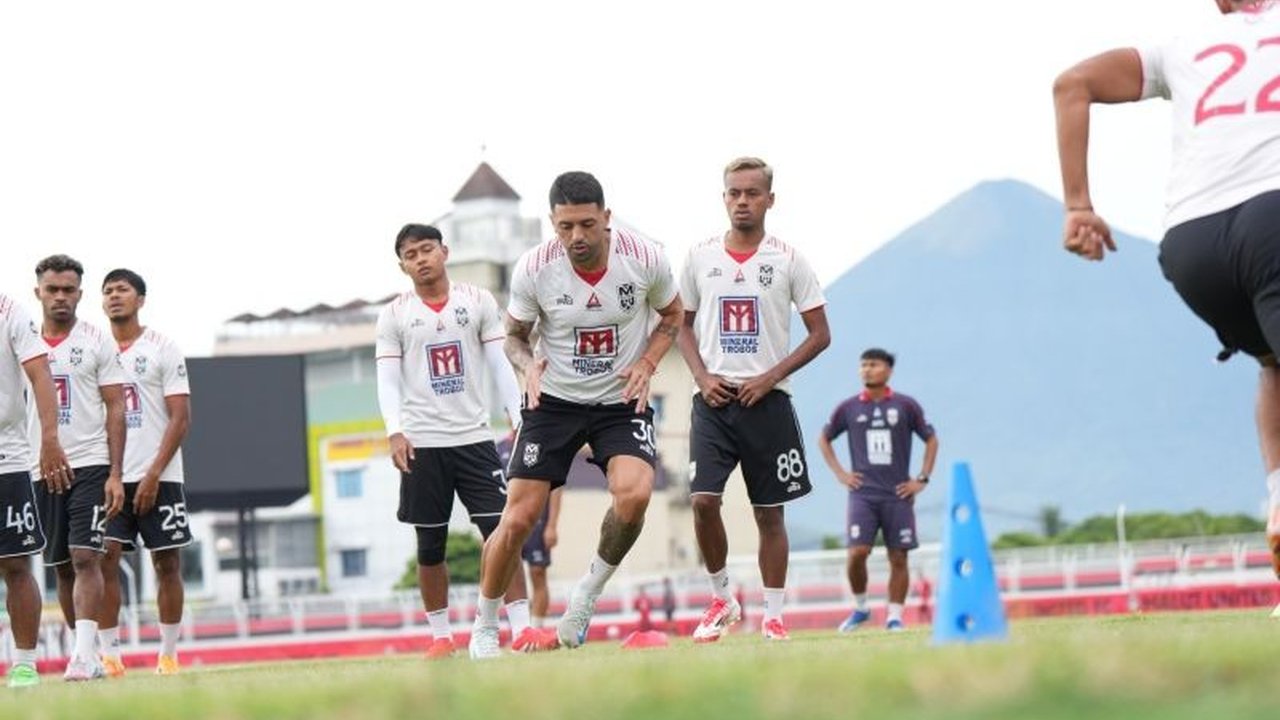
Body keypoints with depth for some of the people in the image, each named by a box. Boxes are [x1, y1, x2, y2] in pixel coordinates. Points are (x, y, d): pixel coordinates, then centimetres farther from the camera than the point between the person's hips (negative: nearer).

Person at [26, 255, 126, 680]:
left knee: (85, 558, -14)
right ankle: (87, 652, 14)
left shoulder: (98, 343, 2)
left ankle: (85, 654, -21)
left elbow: (115, 409, 0)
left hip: (90, 465, -4)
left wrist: (115, 474, -8)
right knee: (62, 566, 7)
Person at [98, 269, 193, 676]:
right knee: (103, 560, -9)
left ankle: (168, 655, 9)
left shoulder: (162, 349, 1)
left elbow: (181, 418, -4)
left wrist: (153, 476, -13)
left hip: (158, 478, -2)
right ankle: (109, 655, -8)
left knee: (167, 564, 1)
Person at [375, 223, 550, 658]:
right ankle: (440, 636, 12)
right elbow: (388, 382, 1)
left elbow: (500, 365, 5)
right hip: (422, 443, 0)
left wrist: (519, 419, -6)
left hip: (474, 438, 0)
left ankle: (521, 628, -9)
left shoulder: (478, 301, 6)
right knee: (430, 545, 4)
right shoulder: (394, 315, 5)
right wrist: (395, 432, -15)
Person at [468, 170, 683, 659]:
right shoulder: (533, 269, -15)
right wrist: (528, 364, -20)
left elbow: (672, 315, 6)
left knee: (634, 494, -26)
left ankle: (590, 591, 0)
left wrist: (647, 363, -10)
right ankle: (485, 627, 13)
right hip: (554, 400, 0)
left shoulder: (644, 259, -14)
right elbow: (514, 335, 3)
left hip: (622, 400, 0)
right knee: (518, 518, -7)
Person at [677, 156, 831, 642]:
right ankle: (722, 600, 6)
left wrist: (770, 378, -9)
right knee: (703, 500, -13)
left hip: (767, 401, -1)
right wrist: (702, 377, -1)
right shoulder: (700, 257, 7)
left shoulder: (788, 260, 1)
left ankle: (773, 617, 11)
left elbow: (820, 334, 2)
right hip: (714, 400, 1)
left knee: (770, 512, 3)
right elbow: (684, 324, 17)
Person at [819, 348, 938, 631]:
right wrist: (839, 473, 8)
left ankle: (895, 616, 6)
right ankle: (860, 608, 6)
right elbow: (824, 439, 19)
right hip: (862, 492, 0)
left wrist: (922, 479, 3)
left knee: (898, 557, -1)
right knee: (857, 552, -13)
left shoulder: (906, 405, 2)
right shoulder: (848, 408, 5)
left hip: (898, 494, 0)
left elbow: (931, 439, 11)